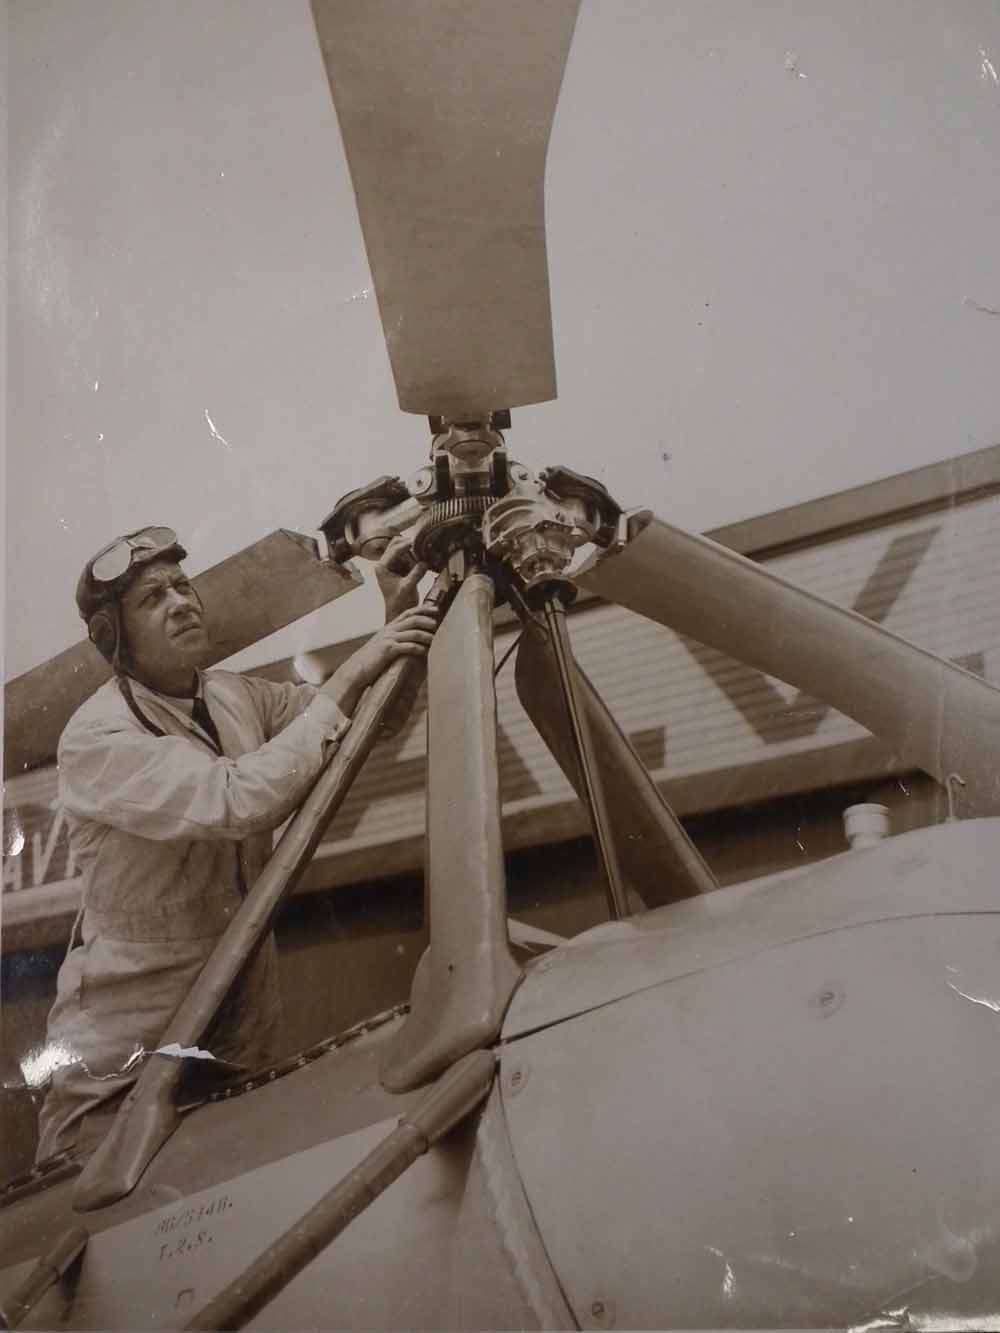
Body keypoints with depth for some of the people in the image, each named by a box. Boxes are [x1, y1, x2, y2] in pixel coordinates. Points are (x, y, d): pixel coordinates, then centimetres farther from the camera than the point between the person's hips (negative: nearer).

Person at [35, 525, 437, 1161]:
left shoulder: (236, 696, 2)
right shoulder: (96, 737, -20)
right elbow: (237, 800, -34)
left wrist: (398, 621, -9)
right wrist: (351, 676, -31)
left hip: (247, 1007, 6)